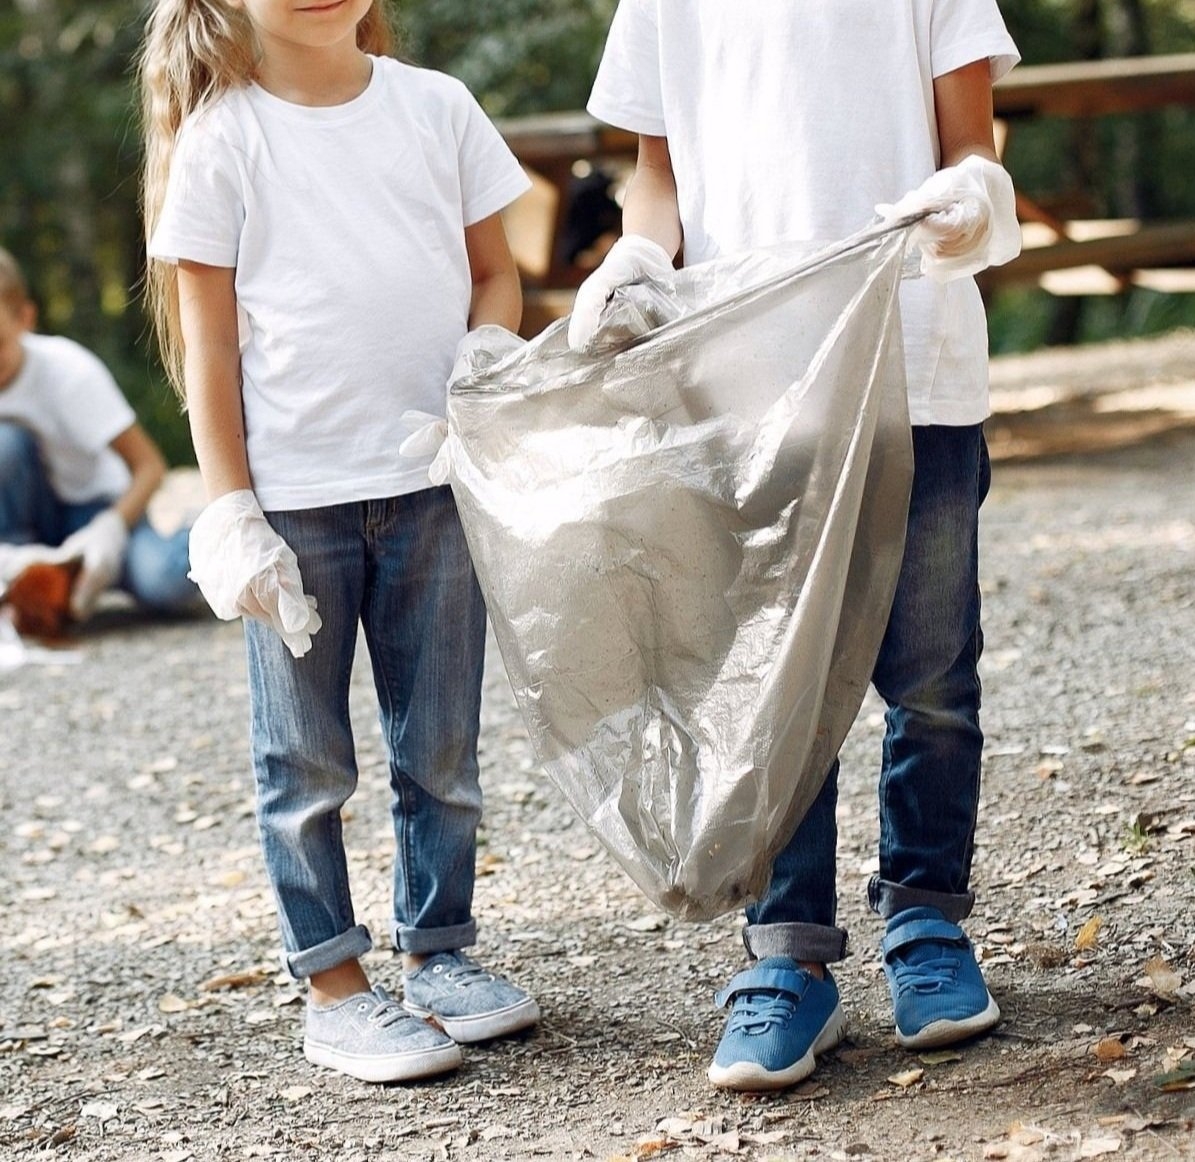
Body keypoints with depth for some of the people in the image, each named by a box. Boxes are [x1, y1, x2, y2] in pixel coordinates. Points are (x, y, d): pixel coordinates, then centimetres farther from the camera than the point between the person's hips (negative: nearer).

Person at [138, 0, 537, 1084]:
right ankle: (334, 985, 16)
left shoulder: (435, 105, 5)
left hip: (435, 477, 3)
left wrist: (489, 344, -7)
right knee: (306, 758, 6)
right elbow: (208, 344, -2)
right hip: (296, 497, -3)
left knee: (442, 746, 11)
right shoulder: (221, 139, -2)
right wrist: (230, 509, -7)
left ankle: (439, 950, 27)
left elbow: (494, 265, 14)